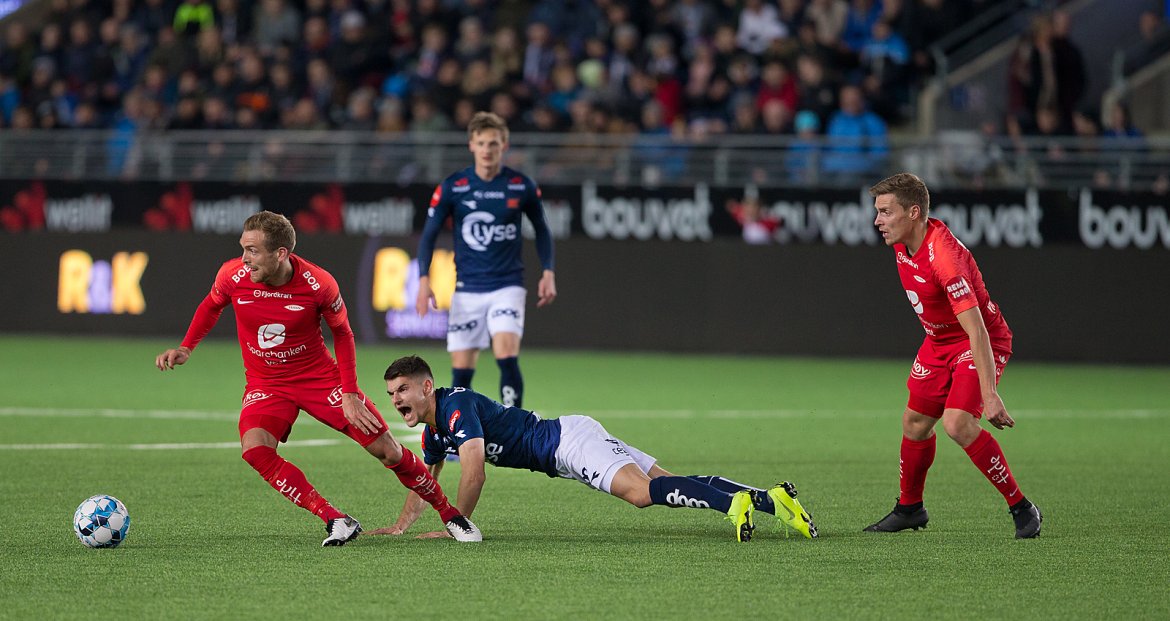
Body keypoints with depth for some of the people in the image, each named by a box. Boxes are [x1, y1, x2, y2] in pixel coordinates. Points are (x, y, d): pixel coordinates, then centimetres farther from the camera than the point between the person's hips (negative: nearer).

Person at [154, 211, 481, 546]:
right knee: (255, 448, -30)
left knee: (388, 451, -4)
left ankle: (450, 515, 19)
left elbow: (342, 333, -4)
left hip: (320, 376, -1)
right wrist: (185, 348, -5)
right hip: (265, 385, 1)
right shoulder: (233, 275, -17)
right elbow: (211, 306, 8)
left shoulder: (319, 284, -22)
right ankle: (336, 521, -23)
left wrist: (349, 392, -10)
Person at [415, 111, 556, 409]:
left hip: (508, 286, -1)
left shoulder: (522, 186, -1)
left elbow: (541, 229, 13)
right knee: (461, 370, 2)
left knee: (507, 358, -20)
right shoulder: (451, 188, -3)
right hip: (467, 289, 1)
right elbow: (429, 234, 3)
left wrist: (548, 272, 3)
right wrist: (424, 280, -9)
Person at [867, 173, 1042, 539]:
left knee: (957, 423, -24)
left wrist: (990, 394, -41)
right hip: (939, 341, 9)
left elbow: (977, 331, -37)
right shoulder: (903, 243, -7)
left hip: (983, 342, -9)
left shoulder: (944, 257, -34)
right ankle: (909, 508, 33)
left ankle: (1021, 508, -11)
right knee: (914, 422, 11)